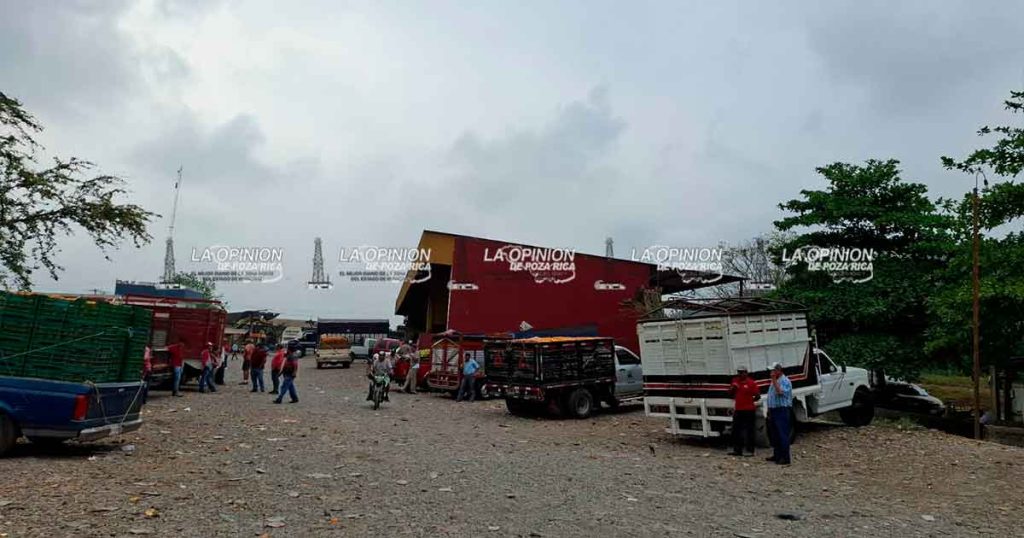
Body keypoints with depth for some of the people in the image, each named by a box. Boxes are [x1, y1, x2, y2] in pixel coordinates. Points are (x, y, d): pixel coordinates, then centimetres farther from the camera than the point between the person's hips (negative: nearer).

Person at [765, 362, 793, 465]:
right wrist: (769, 410, 20)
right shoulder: (775, 381, 18)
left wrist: (774, 380, -22)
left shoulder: (785, 381, -12)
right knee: (775, 435, 13)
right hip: (774, 410, 10)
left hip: (782, 410, -10)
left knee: (783, 435, -8)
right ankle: (777, 455, 21)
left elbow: (780, 392, -29)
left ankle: (785, 458, -5)